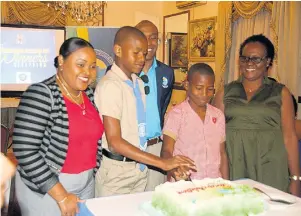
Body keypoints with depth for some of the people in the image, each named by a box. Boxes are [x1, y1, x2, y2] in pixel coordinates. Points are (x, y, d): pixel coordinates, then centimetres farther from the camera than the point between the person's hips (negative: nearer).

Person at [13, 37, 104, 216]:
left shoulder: (88, 94, 2)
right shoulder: (41, 94, -18)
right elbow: (25, 152, -22)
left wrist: (90, 176, 8)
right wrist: (61, 196, -20)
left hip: (85, 184, 6)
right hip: (45, 189, -6)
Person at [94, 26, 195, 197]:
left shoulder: (138, 83, 7)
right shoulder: (110, 85, -18)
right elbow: (114, 141, -23)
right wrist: (162, 163, -26)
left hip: (139, 168, 7)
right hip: (116, 172, -7)